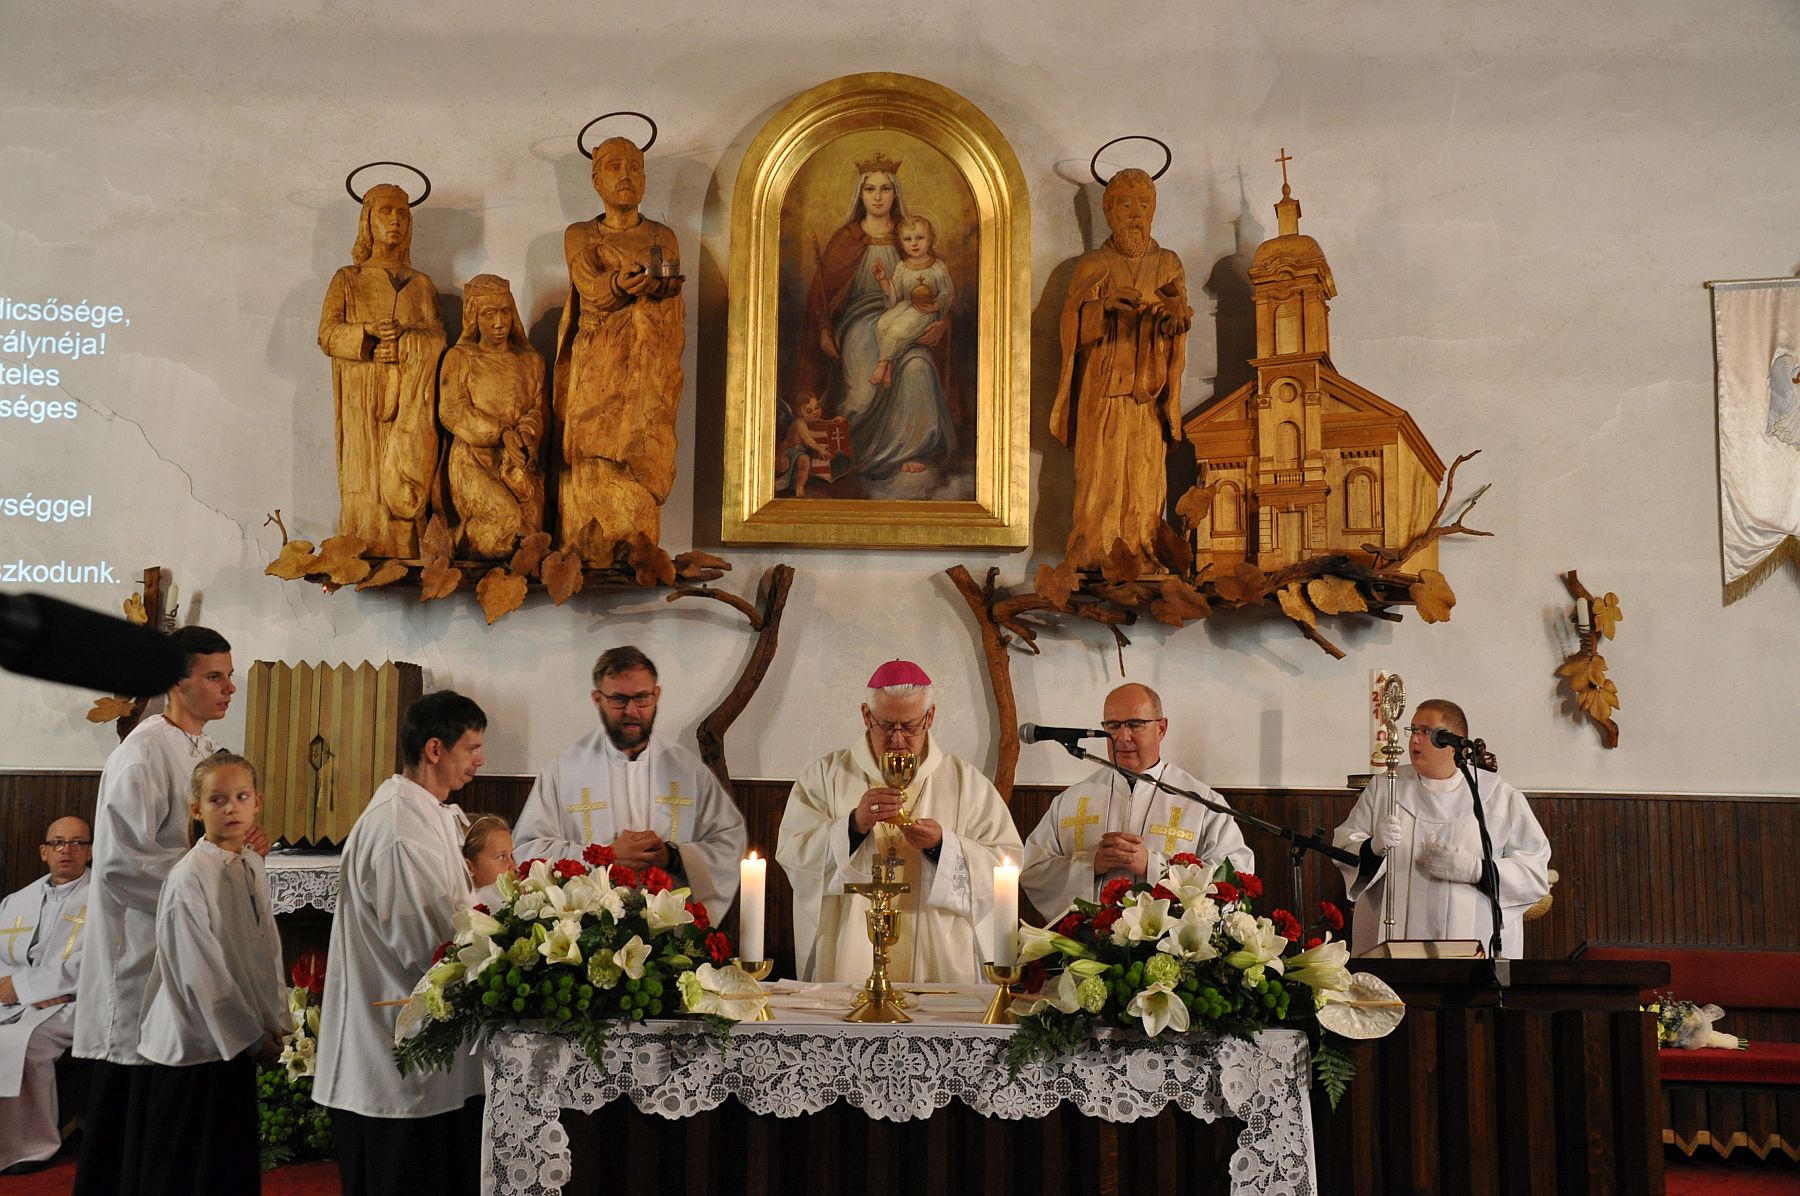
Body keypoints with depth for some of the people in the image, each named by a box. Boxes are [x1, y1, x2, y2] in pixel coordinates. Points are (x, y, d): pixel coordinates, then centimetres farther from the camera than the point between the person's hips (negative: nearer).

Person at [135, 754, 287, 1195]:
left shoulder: (253, 868, 5)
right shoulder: (189, 879, -17)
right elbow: (201, 974, -17)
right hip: (196, 1045, -7)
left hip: (239, 1041, 7)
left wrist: (276, 1022, 6)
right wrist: (252, 1038, -12)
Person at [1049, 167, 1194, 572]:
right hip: (1102, 390, -2)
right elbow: (1071, 328, -5)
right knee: (1100, 474, -9)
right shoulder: (1091, 266, 7)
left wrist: (1176, 314, -24)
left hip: (1149, 393, 2)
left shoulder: (1168, 265, 14)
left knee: (1145, 476, -2)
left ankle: (1140, 559, 2)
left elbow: (1177, 320, 0)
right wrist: (1104, 306, -24)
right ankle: (1091, 559, -6)